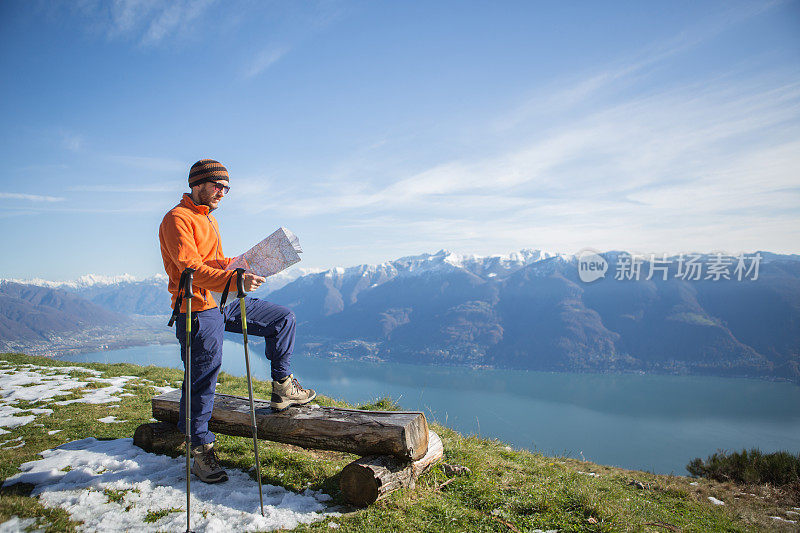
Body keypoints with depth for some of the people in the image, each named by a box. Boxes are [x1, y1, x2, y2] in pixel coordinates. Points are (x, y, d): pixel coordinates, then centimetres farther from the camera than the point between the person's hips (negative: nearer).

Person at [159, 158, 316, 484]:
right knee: (202, 382, 0)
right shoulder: (177, 219, -11)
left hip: (225, 303, 9)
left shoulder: (209, 219, 19)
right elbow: (192, 269, -23)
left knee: (283, 319, 5)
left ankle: (282, 388, 13)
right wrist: (236, 279, -34)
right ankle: (201, 451, 15)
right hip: (199, 311, -8)